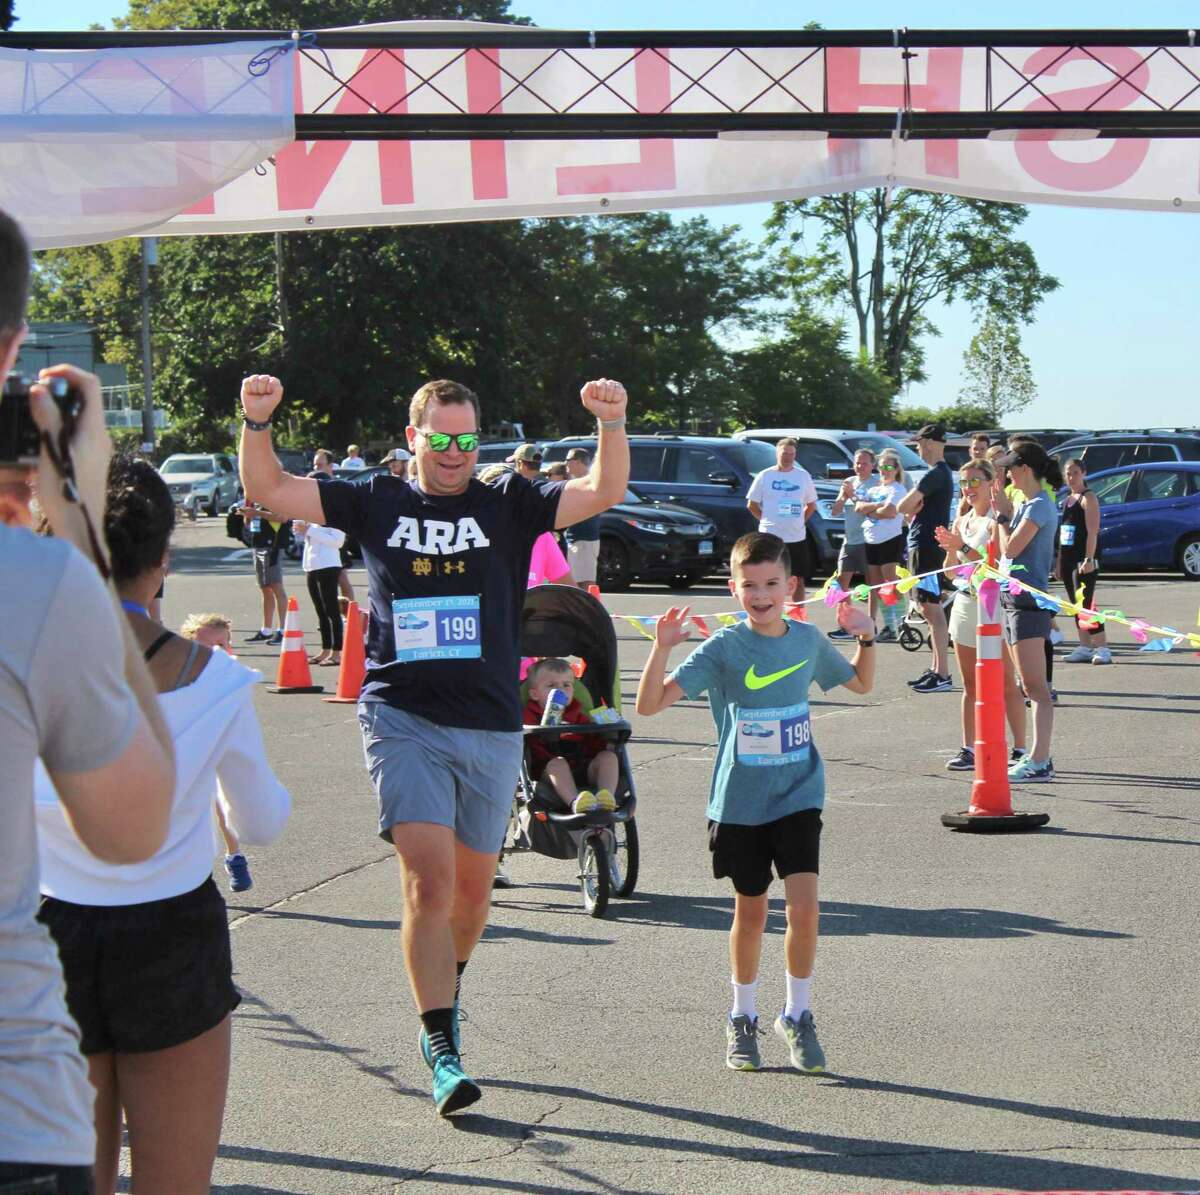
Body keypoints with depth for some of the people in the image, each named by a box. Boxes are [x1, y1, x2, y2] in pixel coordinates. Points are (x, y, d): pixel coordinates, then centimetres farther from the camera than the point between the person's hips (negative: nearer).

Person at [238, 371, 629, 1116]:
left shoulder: (509, 505, 4)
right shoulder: (377, 503, 5)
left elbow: (605, 491, -6)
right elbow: (269, 490, 3)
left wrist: (612, 423, -23)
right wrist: (257, 422, -13)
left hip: (491, 726, 2)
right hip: (402, 718, -2)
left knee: (473, 888, 14)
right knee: (429, 880, -14)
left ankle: (444, 995, 41)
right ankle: (443, 1050, -10)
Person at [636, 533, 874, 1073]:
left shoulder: (808, 640, 0)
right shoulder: (723, 647, -11)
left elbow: (861, 683, 20)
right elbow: (649, 704, -17)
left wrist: (865, 638, 4)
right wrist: (662, 648, -30)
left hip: (798, 796, 2)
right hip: (739, 801, -1)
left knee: (804, 907, -11)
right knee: (750, 912, 10)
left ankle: (797, 1015, 9)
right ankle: (742, 1018, 30)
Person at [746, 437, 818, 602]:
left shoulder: (803, 476, 6)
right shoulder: (764, 476, -1)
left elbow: (811, 505, 15)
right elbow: (751, 505, 4)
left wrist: (800, 521, 6)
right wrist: (766, 520, 0)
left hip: (797, 538, 3)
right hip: (770, 537, -3)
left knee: (798, 580, 8)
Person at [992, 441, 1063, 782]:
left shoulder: (1039, 507, -13)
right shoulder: (1027, 505, 16)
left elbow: (1010, 549, -17)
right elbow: (1009, 549, 16)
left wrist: (1002, 514, -5)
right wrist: (1005, 512, 14)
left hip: (1029, 603, -10)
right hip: (1012, 600, 10)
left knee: (1035, 686, -11)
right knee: (1030, 686, 11)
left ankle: (1040, 762, -13)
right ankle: (1036, 758, 15)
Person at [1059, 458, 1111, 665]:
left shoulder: (1088, 498, -7)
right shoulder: (1068, 500, 17)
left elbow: (1092, 531, -15)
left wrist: (1089, 559, -22)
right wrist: (1059, 563, 18)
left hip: (1082, 561, -8)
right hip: (1068, 560, 8)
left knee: (1085, 605, -14)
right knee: (1076, 607, 9)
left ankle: (1101, 648, -14)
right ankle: (1085, 647, 14)